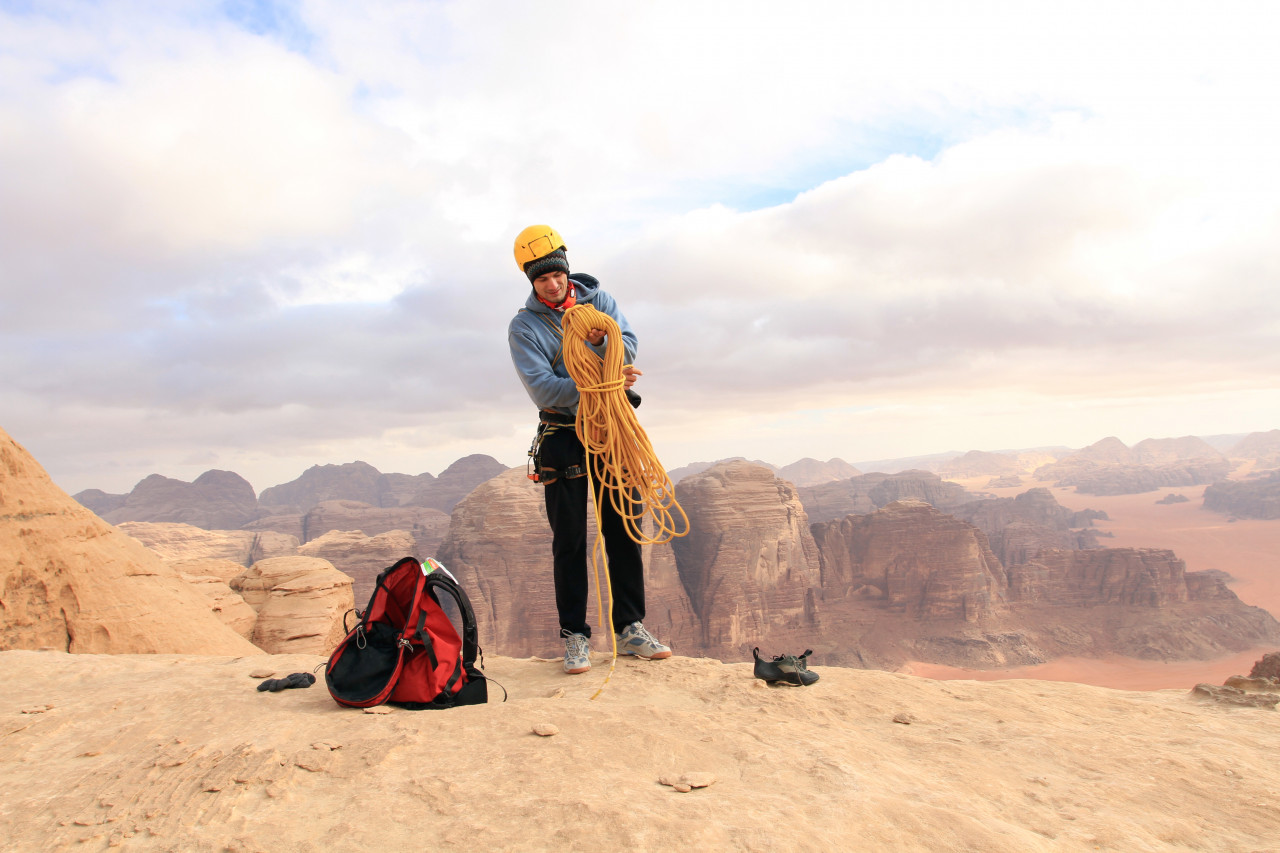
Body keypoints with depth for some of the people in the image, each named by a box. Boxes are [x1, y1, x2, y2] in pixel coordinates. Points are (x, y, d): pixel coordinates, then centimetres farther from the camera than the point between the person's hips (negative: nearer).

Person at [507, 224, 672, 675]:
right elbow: (543, 388, -17)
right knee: (569, 540, 1)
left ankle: (630, 628, 16)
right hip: (563, 438, -3)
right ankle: (575, 636, 11)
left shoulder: (597, 299, 6)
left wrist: (601, 339, -28)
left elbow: (628, 346, -7)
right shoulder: (523, 326, -5)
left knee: (623, 531, 5)